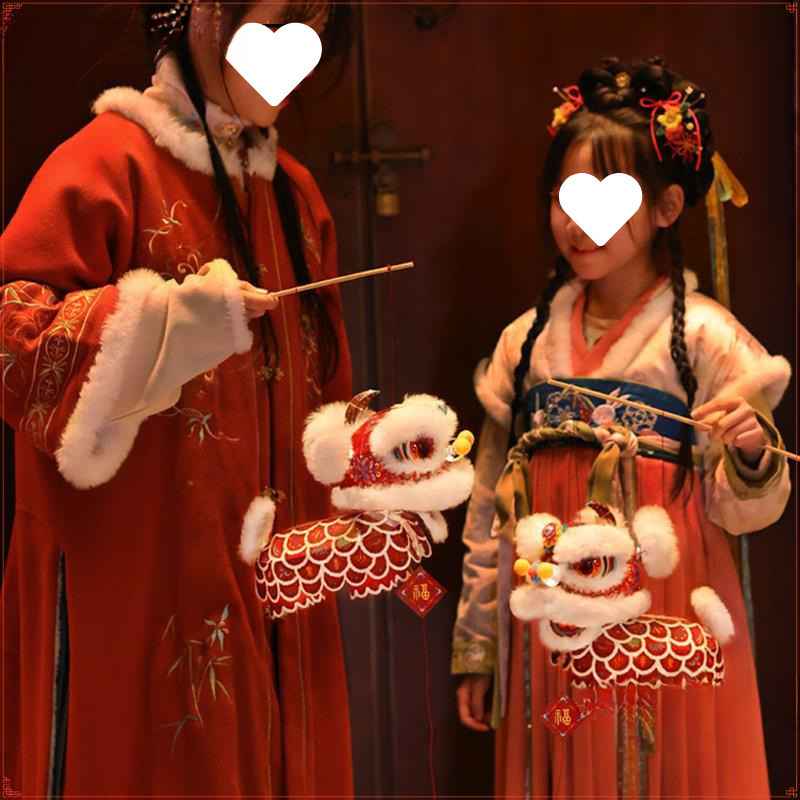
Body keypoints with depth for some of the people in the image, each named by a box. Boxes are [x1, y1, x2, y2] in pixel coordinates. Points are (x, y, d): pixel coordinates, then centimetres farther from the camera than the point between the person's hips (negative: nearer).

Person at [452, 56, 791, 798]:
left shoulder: (703, 335, -7)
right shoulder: (528, 340, 5)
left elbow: (737, 510, -5)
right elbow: (492, 508, 9)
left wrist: (751, 455, -26)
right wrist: (475, 645, 11)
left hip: (665, 625, -3)